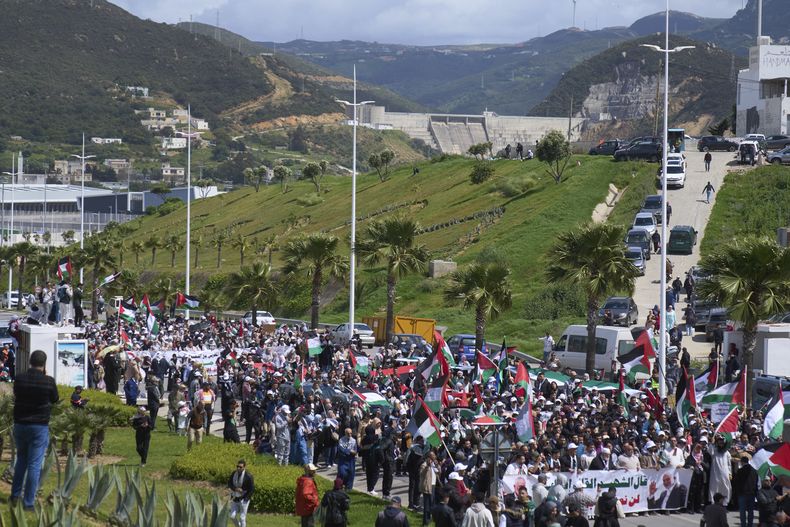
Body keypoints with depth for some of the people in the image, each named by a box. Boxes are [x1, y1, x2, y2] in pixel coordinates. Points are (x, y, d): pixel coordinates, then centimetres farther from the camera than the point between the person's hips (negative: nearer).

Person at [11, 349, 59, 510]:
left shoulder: (19, 379, -5)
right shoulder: (48, 381, -13)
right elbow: (55, 400, 5)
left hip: (20, 424, 3)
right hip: (39, 426, -3)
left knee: (21, 460, 22)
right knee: (34, 465, 0)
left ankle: (15, 495, 24)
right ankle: (28, 503, -1)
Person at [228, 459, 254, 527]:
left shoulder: (248, 476, -18)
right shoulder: (234, 473, -3)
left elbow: (252, 489, -15)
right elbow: (229, 484, -1)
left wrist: (245, 499, -15)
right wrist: (236, 489, -20)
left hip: (244, 499, -5)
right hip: (235, 498, 5)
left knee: (242, 518, -2)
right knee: (232, 516, 2)